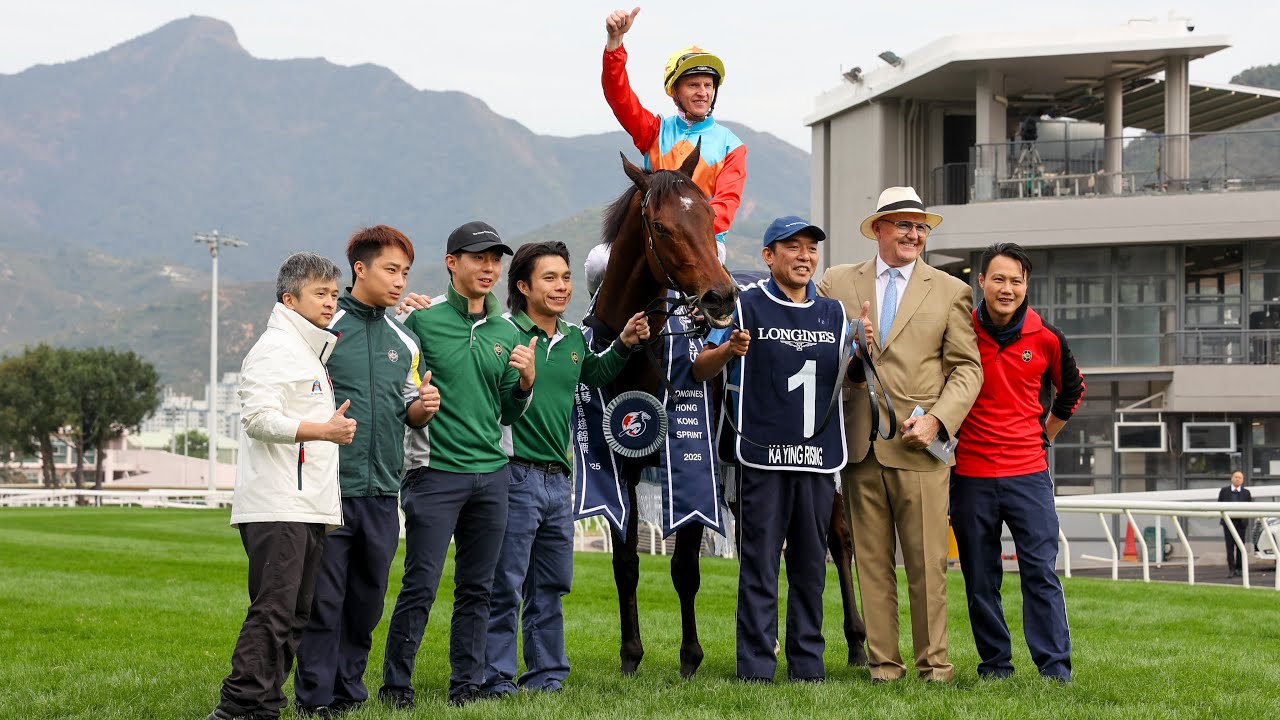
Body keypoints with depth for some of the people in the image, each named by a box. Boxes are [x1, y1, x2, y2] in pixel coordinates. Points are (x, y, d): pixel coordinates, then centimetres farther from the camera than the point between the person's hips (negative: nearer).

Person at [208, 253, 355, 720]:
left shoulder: (313, 351, 24)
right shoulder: (275, 348, -7)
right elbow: (258, 416, -19)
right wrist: (322, 430, -26)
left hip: (308, 509, 10)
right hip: (276, 508, -10)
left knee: (295, 616, 8)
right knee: (273, 612, -15)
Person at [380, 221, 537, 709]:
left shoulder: (506, 333, 13)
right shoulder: (421, 320, -5)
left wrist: (525, 380, -1)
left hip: (492, 474, 5)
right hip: (435, 470, -5)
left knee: (477, 589, 9)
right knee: (421, 586, -5)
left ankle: (467, 686, 16)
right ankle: (396, 686, 4)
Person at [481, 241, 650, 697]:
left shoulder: (574, 340, 11)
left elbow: (594, 376, 31)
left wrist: (624, 344, 18)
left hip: (559, 478, 7)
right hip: (516, 474, -7)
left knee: (552, 587, 14)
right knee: (504, 587, -3)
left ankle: (546, 674, 22)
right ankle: (496, 677, 4)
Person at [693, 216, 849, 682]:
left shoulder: (834, 313, 14)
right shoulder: (746, 307, 2)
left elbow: (851, 378, 20)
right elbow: (700, 370, -1)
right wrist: (729, 349, -22)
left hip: (819, 455, 4)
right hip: (764, 455, -4)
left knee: (811, 566, 7)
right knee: (759, 566, -3)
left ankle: (808, 665, 14)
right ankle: (755, 667, 0)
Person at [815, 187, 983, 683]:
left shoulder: (950, 291, 9)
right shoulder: (837, 283, 12)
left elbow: (966, 368, 6)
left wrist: (936, 420, -9)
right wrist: (848, 345, -8)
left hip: (918, 445, -1)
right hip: (860, 445, 1)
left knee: (927, 563, -2)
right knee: (871, 562, 4)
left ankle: (934, 662, 6)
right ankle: (883, 661, 9)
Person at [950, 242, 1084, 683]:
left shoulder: (1045, 339, 1)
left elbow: (1072, 389, 20)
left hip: (1028, 473, 0)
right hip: (971, 474, 0)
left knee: (1041, 571, -5)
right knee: (980, 577, 5)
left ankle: (1055, 666, -2)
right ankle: (995, 663, 14)